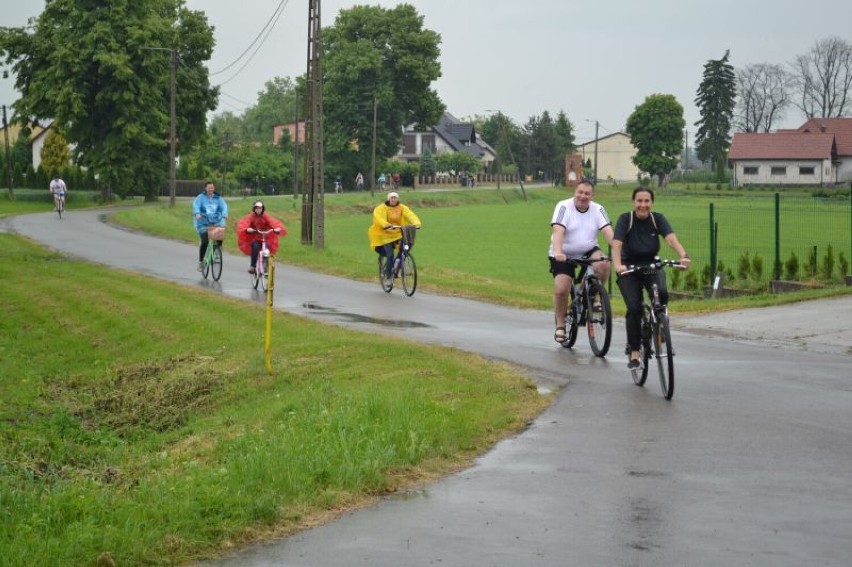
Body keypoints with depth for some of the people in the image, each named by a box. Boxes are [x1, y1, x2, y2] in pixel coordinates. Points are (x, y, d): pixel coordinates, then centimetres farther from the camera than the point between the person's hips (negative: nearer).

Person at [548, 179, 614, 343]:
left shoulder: (598, 209, -4)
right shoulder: (564, 207, -13)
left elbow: (608, 232, -16)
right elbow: (558, 231, -27)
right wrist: (557, 252, -44)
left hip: (588, 252, 2)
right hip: (564, 255, -2)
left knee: (603, 264, -29)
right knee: (561, 290, -14)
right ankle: (560, 326, 7)